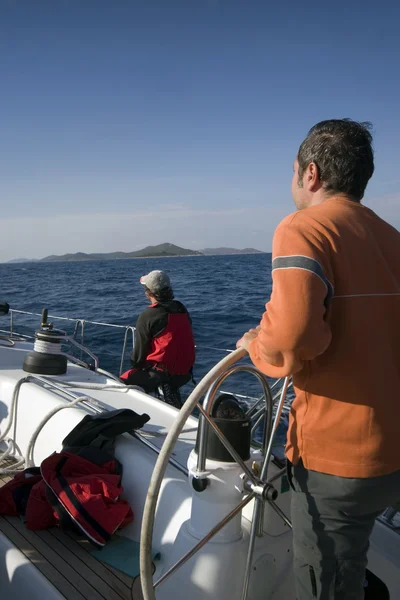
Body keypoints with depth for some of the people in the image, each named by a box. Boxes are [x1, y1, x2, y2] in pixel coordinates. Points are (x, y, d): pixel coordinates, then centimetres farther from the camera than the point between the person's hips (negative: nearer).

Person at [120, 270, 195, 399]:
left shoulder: (147, 316, -12)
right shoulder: (182, 309, 6)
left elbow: (140, 351, -5)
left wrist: (135, 364, 15)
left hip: (161, 374, -7)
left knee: (123, 382, 6)